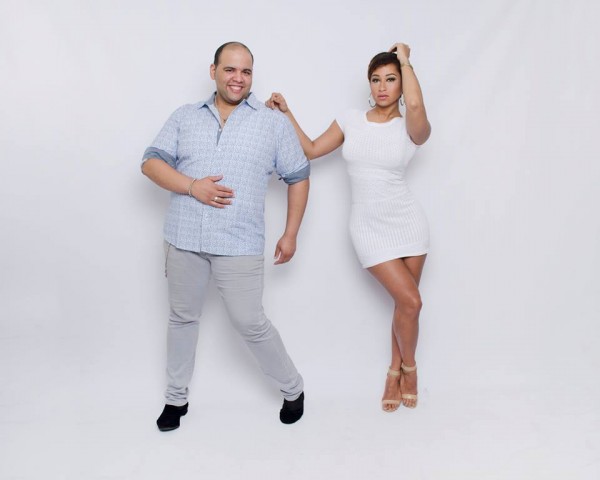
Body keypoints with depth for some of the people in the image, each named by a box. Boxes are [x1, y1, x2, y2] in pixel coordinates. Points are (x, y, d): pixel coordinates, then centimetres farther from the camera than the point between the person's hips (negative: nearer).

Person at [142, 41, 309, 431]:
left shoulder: (274, 123, 2)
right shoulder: (185, 117, 8)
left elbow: (299, 178, 6)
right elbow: (151, 162, 3)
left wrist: (290, 234, 3)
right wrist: (192, 186, -15)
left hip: (239, 243, -3)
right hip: (183, 238, 3)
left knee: (250, 323, 0)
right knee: (182, 317, 15)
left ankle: (293, 389, 24)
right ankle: (176, 398, 34)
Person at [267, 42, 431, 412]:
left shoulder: (411, 128, -7)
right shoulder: (351, 120, 2)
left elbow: (415, 104, -31)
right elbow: (312, 150, 9)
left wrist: (405, 59, -15)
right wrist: (286, 114, 2)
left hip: (407, 222, 0)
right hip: (369, 227, 0)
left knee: (406, 302, 6)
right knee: (410, 301, -9)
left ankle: (396, 373, 30)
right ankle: (408, 367, 19)